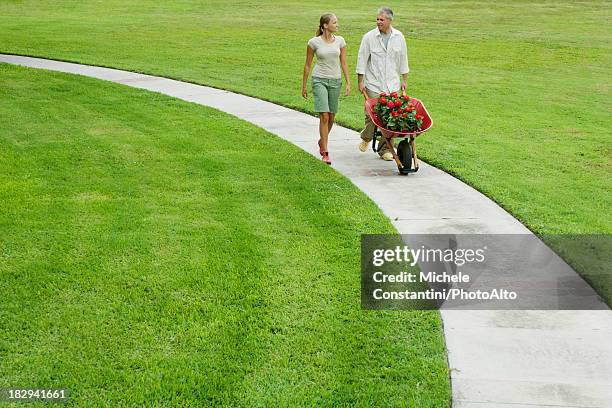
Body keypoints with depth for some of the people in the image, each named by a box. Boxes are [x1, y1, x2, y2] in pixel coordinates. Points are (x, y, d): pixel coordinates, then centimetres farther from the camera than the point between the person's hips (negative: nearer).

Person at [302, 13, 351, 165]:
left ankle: (322, 141, 37)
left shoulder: (340, 41, 3)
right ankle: (325, 153, -7)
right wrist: (304, 86, 5)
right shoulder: (314, 42, -5)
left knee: (331, 117, 10)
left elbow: (344, 63, 7)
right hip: (319, 80, -4)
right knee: (324, 116, -13)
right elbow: (307, 65, 3)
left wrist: (348, 83, -1)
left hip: (335, 81, 4)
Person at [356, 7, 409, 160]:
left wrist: (404, 80, 13)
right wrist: (360, 81, -4)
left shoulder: (399, 37, 5)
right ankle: (366, 137, 24)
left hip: (393, 85, 3)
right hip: (373, 84, -3)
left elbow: (403, 60, 13)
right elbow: (362, 60, -2)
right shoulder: (369, 37, -4)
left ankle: (385, 149, 11)